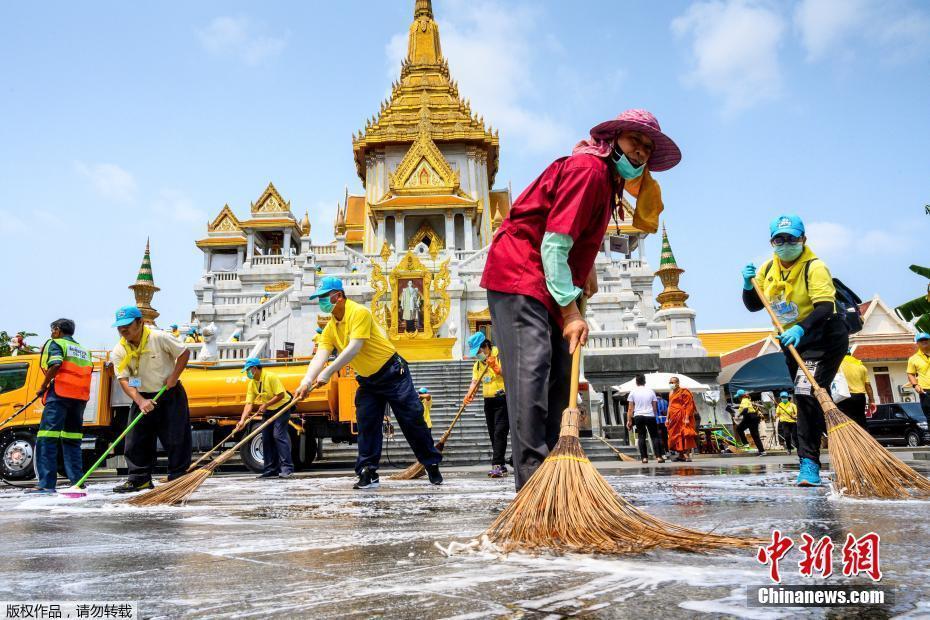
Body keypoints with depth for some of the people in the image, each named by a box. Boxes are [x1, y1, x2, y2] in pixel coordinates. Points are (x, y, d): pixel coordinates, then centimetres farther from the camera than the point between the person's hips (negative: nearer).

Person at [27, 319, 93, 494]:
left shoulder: (55, 343, 4)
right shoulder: (83, 350, 25)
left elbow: (55, 365, -13)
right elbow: (88, 372, 18)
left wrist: (43, 387, -5)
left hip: (60, 394, -7)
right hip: (80, 397, 7)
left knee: (46, 439, -8)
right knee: (72, 439, 13)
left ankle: (46, 484, -15)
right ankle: (77, 481, 11)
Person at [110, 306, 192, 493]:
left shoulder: (159, 338, -17)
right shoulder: (119, 351, -8)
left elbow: (184, 353, -6)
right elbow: (124, 380, -12)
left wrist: (174, 377, -16)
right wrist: (140, 401, -25)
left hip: (171, 395, -3)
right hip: (142, 397, 3)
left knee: (176, 438, -3)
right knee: (136, 440, 1)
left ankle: (177, 477, 8)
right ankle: (140, 479, 12)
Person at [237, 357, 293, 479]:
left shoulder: (271, 377, -21)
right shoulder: (252, 384, -1)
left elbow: (281, 395, -24)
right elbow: (249, 403, -6)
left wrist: (266, 404, -24)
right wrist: (242, 420, -17)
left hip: (281, 408, -8)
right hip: (268, 411, 8)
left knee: (279, 435, -18)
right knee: (266, 438, 5)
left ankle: (287, 468, -20)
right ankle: (271, 470, 12)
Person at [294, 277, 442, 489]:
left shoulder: (359, 313, -20)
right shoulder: (330, 329, 3)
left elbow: (354, 348, -29)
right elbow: (320, 356, -8)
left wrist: (328, 372, -32)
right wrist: (307, 382, -25)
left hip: (392, 374, -7)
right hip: (367, 381, 7)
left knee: (412, 421, -2)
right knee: (366, 425, -1)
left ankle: (432, 465, 13)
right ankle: (368, 473, 6)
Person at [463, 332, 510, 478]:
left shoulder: (500, 355, -9)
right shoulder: (478, 363, 14)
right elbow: (475, 381, 6)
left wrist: (496, 368, -28)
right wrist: (469, 395, -12)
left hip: (502, 399, -7)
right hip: (488, 400, 8)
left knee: (499, 433, -14)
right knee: (493, 434, 9)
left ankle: (497, 466, -17)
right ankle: (501, 466, 17)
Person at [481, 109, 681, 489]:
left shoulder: (606, 179, 17)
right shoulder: (588, 168, -14)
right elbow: (554, 244, -22)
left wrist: (586, 268, 13)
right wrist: (571, 311, -22)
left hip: (547, 285, 11)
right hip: (519, 276, -11)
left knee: (559, 377, 9)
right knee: (532, 369, -20)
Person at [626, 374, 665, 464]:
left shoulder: (633, 392, 3)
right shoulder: (650, 391, 7)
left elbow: (630, 409, 0)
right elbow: (655, 407, 11)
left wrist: (629, 420, 3)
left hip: (638, 416, 0)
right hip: (650, 416, 0)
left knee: (641, 437, 6)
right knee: (654, 436, 5)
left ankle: (644, 457, 1)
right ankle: (659, 456, -2)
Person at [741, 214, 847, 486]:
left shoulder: (815, 267, -18)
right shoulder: (768, 269, 2)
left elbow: (825, 308, -30)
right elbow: (753, 305, 8)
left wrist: (801, 329, -46)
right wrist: (749, 285, -12)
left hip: (824, 335, -8)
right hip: (794, 340, 8)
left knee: (806, 394, -21)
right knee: (806, 399, 13)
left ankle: (809, 463, -20)